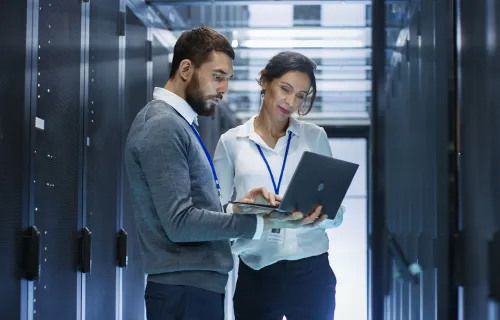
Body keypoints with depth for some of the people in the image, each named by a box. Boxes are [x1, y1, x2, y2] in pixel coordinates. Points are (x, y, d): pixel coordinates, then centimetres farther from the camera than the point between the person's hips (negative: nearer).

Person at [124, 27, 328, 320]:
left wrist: (238, 206, 0)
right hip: (185, 289, -10)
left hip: (199, 285, 10)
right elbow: (180, 222, -22)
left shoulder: (178, 123, 16)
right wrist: (261, 222, -22)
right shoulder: (162, 125, -14)